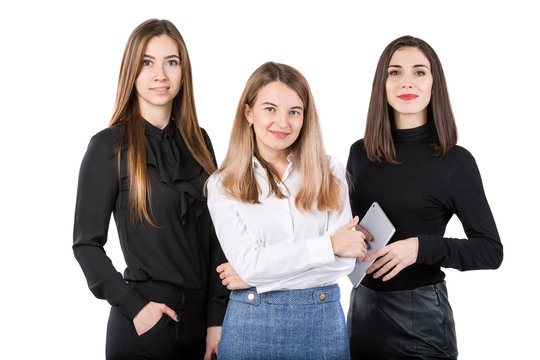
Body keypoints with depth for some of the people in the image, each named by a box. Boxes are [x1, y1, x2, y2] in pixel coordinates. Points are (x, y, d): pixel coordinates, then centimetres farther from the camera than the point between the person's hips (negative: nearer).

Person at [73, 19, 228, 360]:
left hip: (203, 318, 5)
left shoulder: (198, 141, 6)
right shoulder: (110, 146, -8)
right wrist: (134, 307, -15)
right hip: (145, 323, -4)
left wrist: (217, 318, 0)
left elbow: (215, 234, 5)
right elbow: (87, 243, -6)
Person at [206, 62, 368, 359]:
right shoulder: (222, 186, -1)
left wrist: (254, 276, -11)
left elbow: (345, 259, -7)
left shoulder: (330, 172, 2)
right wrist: (329, 244, -12)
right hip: (251, 321, -1)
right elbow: (246, 261, -12)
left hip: (323, 319, 1)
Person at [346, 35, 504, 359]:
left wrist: (421, 247, -20)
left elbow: (490, 251, -8)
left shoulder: (456, 162, -9)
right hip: (362, 305, 4)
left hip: (420, 312, -4)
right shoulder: (360, 153, 3)